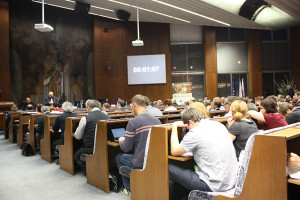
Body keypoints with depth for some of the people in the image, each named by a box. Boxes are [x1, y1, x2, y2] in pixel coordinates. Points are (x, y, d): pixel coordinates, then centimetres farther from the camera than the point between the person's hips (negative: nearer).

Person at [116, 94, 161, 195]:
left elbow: (126, 148, -12)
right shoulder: (157, 120, 1)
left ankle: (129, 189, 27)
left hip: (140, 163, -6)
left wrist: (121, 140, 10)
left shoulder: (133, 122, -17)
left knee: (118, 158, 21)